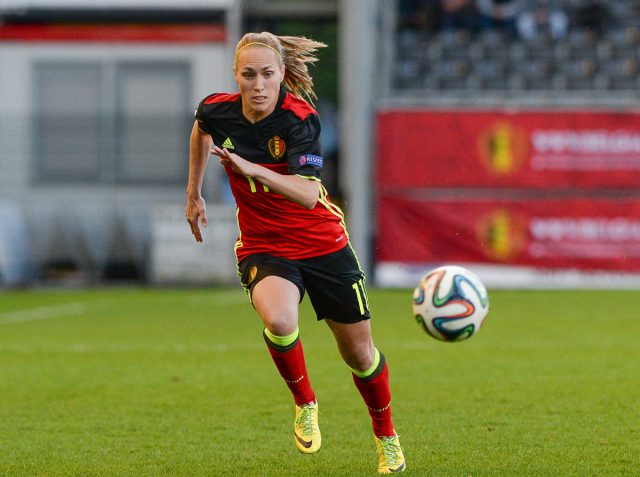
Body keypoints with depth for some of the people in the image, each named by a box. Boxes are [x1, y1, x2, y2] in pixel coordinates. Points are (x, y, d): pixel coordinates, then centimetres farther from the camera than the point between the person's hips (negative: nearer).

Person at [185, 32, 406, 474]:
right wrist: (194, 194, 22)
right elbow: (201, 129, 17)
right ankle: (305, 405, -4)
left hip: (323, 244, -1)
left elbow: (308, 194, -36)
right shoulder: (218, 111, -11)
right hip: (263, 248, 1)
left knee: (359, 351, 10)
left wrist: (249, 167, -48)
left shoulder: (301, 119, -23)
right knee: (278, 321, -33)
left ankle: (386, 437, 37)